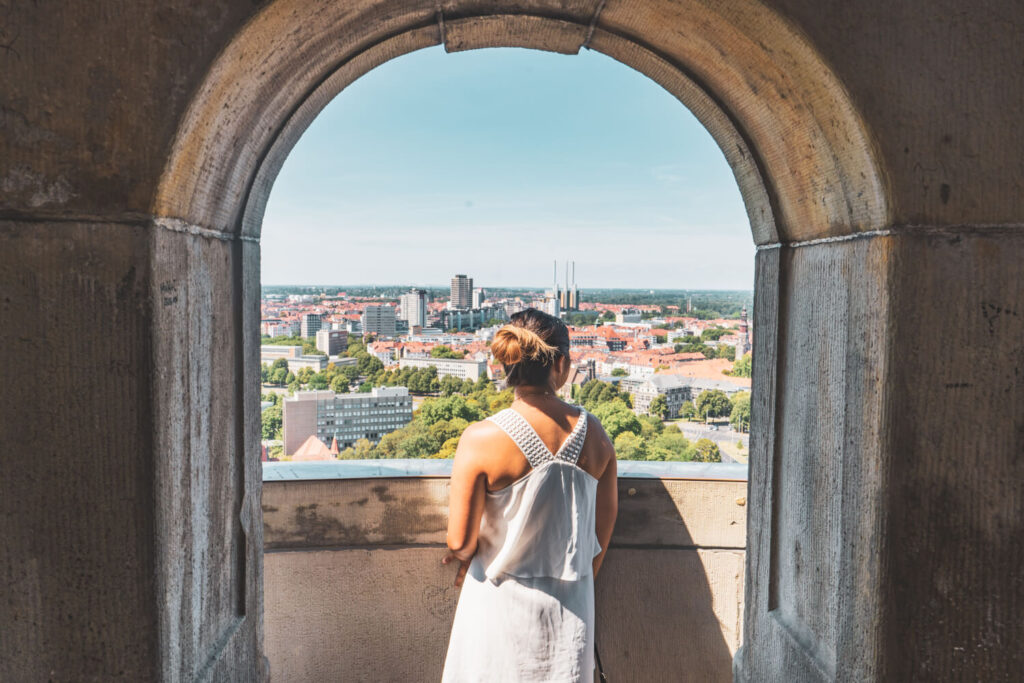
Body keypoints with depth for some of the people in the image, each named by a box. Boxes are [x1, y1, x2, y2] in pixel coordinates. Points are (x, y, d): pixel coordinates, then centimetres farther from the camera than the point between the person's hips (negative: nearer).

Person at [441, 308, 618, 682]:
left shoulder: (482, 438, -18)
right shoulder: (594, 434, -7)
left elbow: (460, 540, -15)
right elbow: (604, 527, 4)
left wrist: (466, 556, 9)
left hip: (502, 599, -3)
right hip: (572, 603, 3)